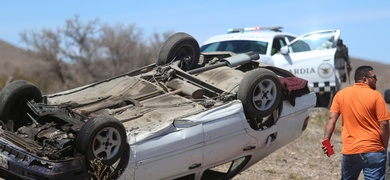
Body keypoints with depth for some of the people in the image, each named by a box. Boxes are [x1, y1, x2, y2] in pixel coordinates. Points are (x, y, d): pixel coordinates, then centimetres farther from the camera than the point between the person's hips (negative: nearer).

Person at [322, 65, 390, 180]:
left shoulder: (340, 94, 5)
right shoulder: (376, 95, -5)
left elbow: (332, 119, -2)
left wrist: (326, 140, -6)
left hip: (349, 151, 4)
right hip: (373, 151, -3)